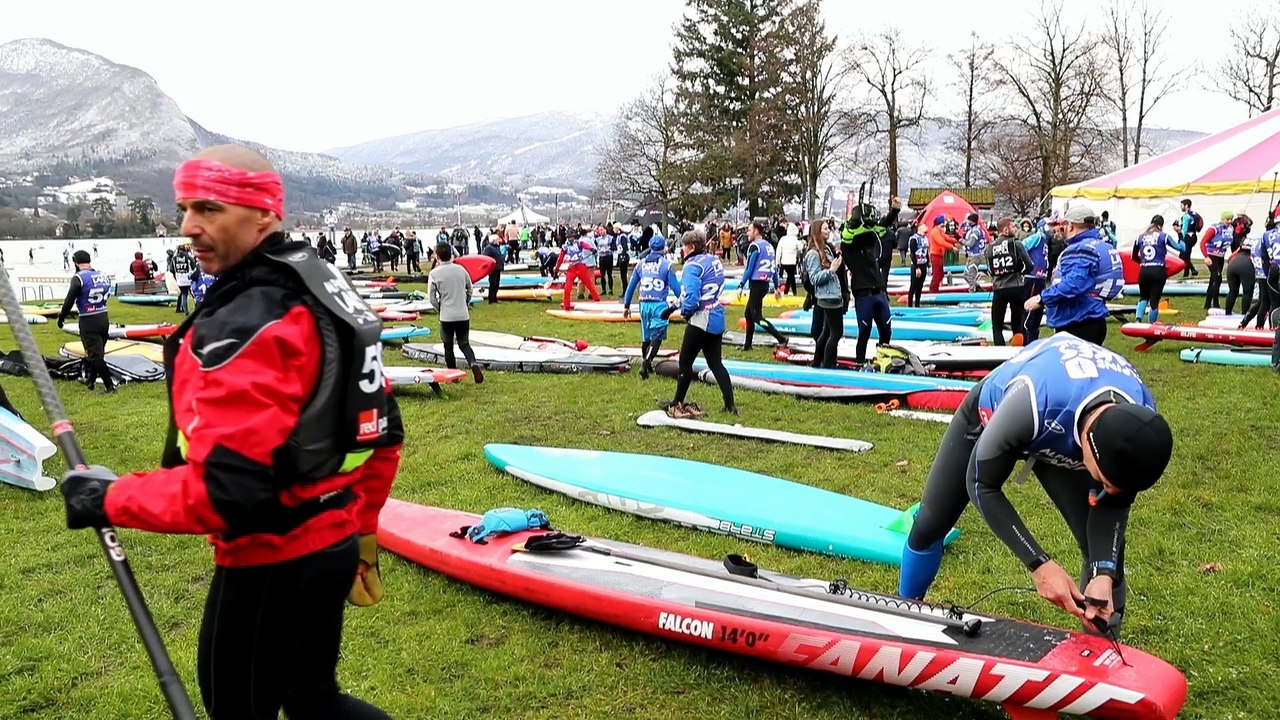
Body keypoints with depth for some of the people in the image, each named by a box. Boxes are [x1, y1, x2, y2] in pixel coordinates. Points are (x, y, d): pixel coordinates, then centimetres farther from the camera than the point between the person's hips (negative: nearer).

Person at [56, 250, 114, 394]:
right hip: (104, 319, 6)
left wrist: (62, 316, 2)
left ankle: (109, 386, -4)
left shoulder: (79, 278, -13)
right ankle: (90, 380, 32)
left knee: (95, 355, -1)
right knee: (98, 352, 19)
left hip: (88, 322, -6)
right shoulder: (103, 276, 5)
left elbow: (69, 300, -13)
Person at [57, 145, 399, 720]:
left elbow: (223, 491, -28)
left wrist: (108, 499, -13)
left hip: (272, 565, -8)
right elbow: (381, 433, 11)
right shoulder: (328, 291, 5)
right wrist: (360, 528, 20)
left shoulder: (240, 326, -23)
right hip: (331, 545, 9)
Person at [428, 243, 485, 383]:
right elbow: (470, 290, 12)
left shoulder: (434, 273, -8)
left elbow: (431, 298, -7)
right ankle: (473, 363, -14)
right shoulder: (461, 269, 3)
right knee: (464, 344, 14)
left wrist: (440, 309, 9)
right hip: (463, 315, 3)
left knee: (448, 347, 12)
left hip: (446, 316, -3)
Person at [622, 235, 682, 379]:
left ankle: (646, 363, 32)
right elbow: (675, 287, -6)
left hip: (644, 304, 4)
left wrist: (626, 306, 18)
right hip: (660, 304, -4)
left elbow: (631, 286, 10)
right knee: (657, 336, -4)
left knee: (646, 336, 19)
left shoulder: (641, 263, 8)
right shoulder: (666, 264, -4)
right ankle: (647, 361, -25)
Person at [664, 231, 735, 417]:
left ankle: (677, 403, 19)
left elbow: (691, 298, -22)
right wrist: (675, 306, 16)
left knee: (685, 361, 7)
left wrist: (684, 311, 0)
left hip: (701, 320, -8)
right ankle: (730, 404, 9)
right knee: (715, 363, 13)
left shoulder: (693, 265, -15)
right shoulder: (715, 260, 10)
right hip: (717, 320, 8)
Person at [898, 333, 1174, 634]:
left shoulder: (1138, 428, -34)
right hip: (990, 417, -2)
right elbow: (982, 484, -33)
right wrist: (1040, 564, -38)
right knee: (929, 526, 4)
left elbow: (1113, 505, -15)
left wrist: (1104, 574, -31)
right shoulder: (1033, 401, -49)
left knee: (1106, 549, -9)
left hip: (1063, 438, 3)